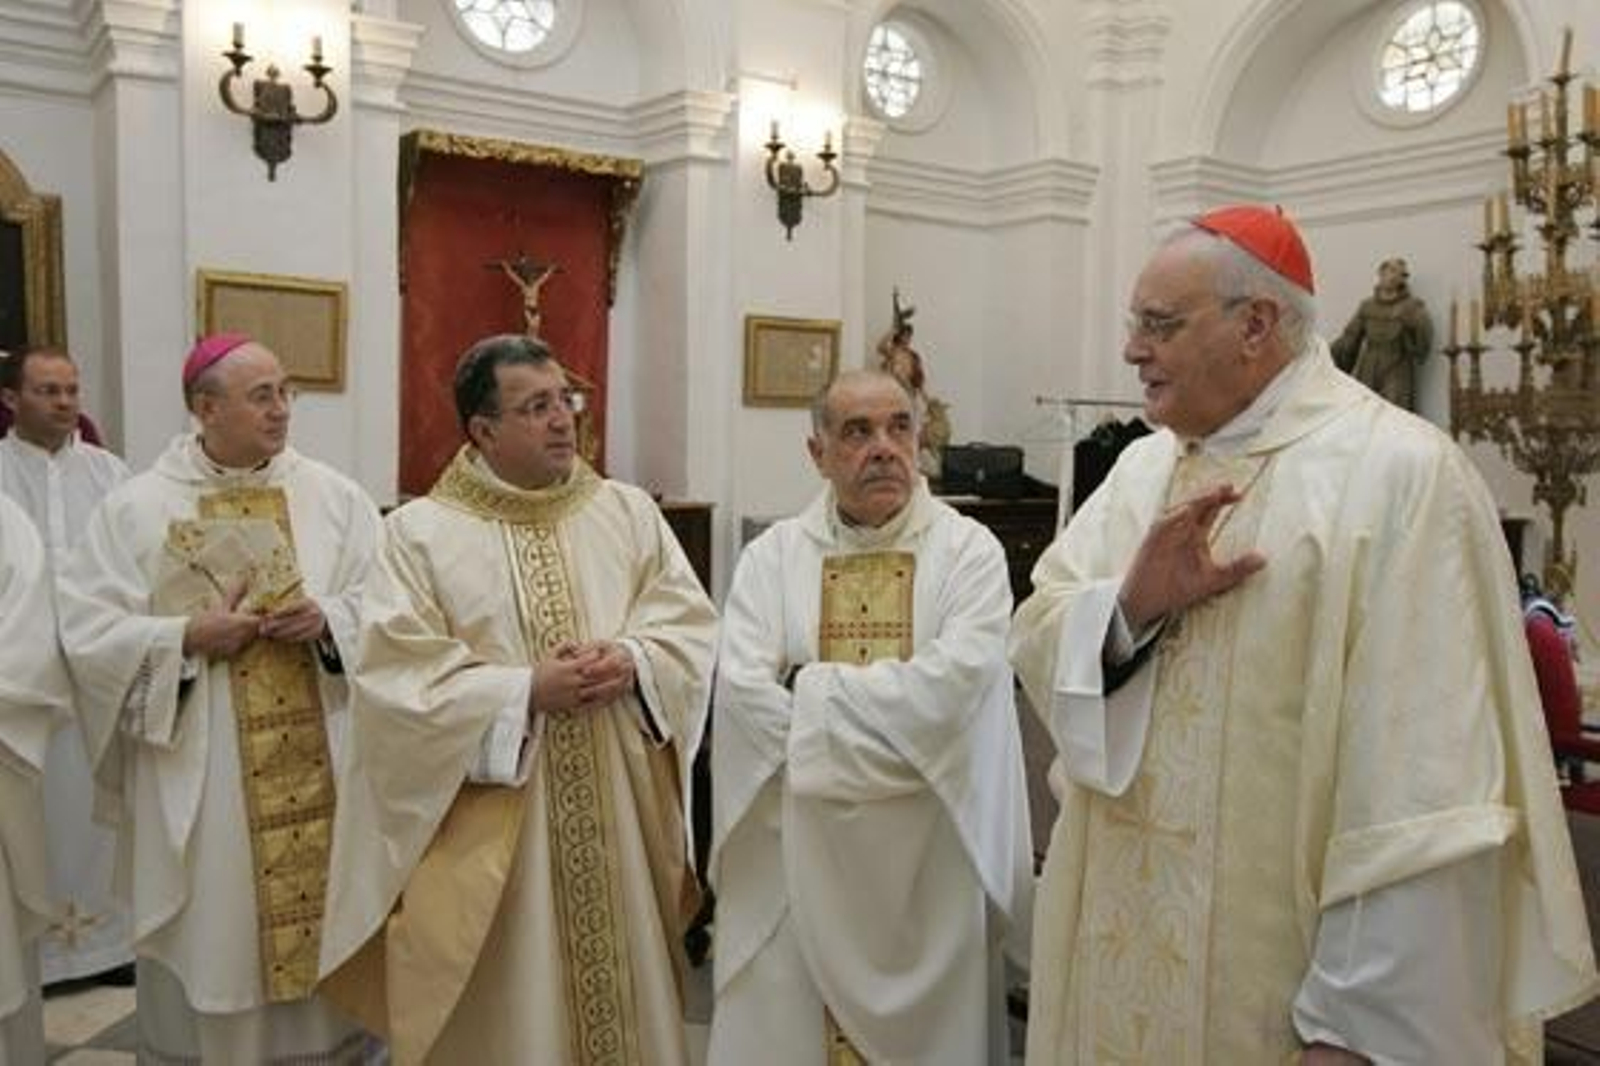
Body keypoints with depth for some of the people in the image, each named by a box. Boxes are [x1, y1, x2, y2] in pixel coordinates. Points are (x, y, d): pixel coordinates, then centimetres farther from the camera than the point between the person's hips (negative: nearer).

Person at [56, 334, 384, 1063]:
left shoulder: (335, 497, 2)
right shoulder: (135, 507, -2)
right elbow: (86, 632, -4)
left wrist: (330, 620, -17)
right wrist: (186, 637, -16)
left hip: (321, 768, 2)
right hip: (197, 780, -1)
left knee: (326, 924, 11)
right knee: (210, 946, 9)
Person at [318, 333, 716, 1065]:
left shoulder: (629, 511, 6)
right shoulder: (420, 531, -4)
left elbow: (691, 625, 4)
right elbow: (394, 679, -11)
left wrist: (633, 662, -15)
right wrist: (524, 692, -18)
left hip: (619, 812, 3)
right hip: (493, 835, -3)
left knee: (624, 985, 15)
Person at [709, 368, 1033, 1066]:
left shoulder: (970, 551, -3)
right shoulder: (772, 555, 1)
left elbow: (953, 682, -17)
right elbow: (743, 691, -11)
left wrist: (811, 692, -11)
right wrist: (894, 737, -15)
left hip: (930, 853, -1)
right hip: (795, 852, 1)